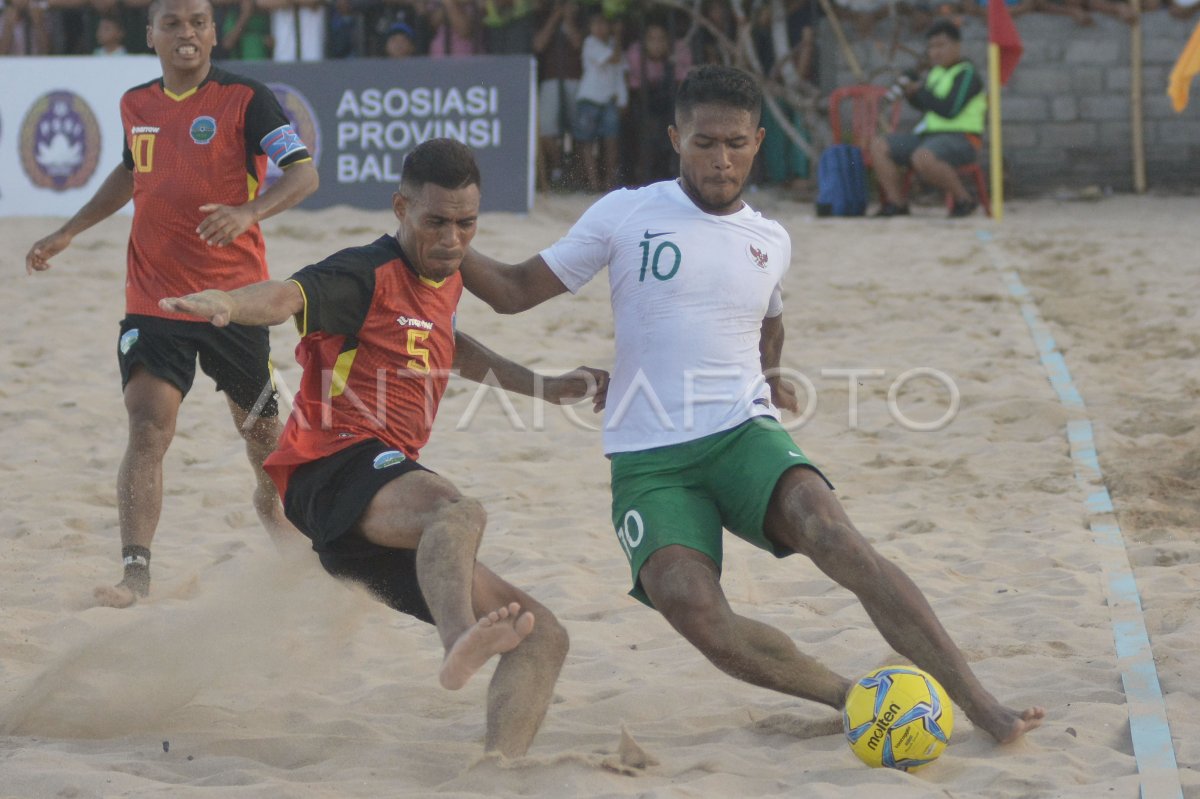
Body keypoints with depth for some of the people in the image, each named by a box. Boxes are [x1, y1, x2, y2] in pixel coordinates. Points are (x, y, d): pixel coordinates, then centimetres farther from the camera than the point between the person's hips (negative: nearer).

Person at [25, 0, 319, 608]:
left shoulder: (245, 99, -9)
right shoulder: (136, 105, 7)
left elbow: (303, 173, -17)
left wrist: (249, 211, -34)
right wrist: (69, 232, 24)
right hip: (153, 300, 2)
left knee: (259, 425, 16)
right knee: (147, 427, -13)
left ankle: (271, 500, 49)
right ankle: (135, 571, -18)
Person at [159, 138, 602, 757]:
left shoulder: (445, 281, 21)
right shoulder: (369, 275, -6)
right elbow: (291, 296, -28)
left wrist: (543, 387, 49)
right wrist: (231, 303, -51)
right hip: (334, 470, -9)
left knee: (542, 637, 2)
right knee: (460, 512, -41)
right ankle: (461, 637, -71)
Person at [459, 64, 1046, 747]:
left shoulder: (771, 243, 13)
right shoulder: (626, 215, 4)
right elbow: (515, 292, 6)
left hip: (743, 434, 1)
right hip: (648, 459, -1)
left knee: (830, 531, -30)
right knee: (690, 605, -31)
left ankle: (982, 706, -31)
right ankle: (861, 701, -18)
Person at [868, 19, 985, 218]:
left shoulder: (966, 74, -11)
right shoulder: (937, 72, 16)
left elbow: (950, 110, -22)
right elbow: (921, 104, 28)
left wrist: (920, 90, -15)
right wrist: (910, 91, 6)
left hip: (960, 140, -9)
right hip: (930, 135, 9)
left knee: (922, 158, -39)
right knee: (878, 146, -3)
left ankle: (963, 200, -21)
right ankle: (895, 204, -9)